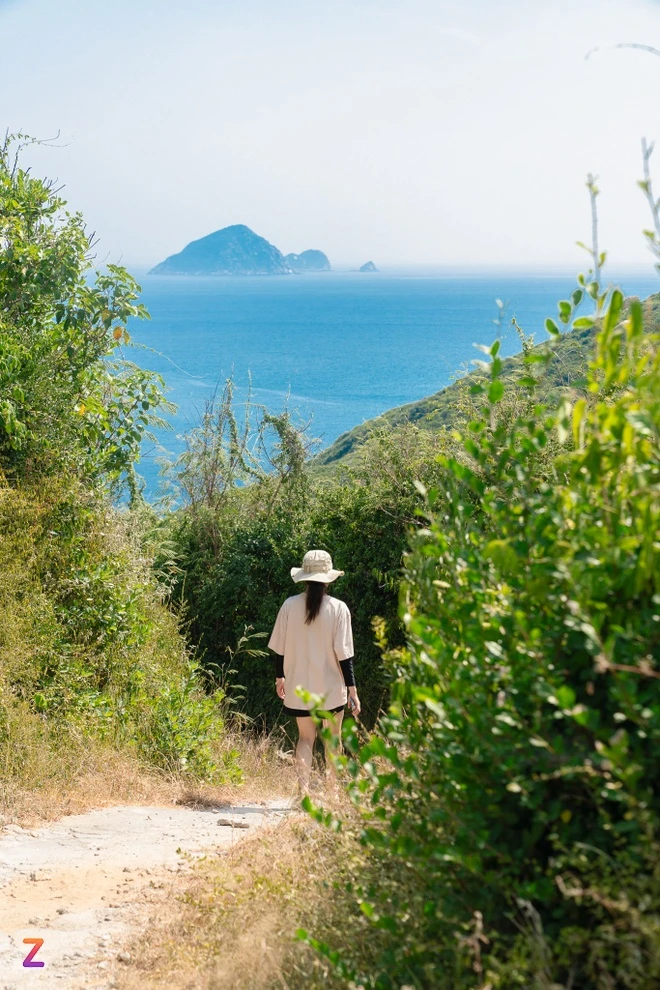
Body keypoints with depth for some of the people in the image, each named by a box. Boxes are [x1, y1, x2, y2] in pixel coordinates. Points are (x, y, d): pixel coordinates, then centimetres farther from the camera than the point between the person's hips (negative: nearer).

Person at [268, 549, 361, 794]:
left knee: (305, 737, 13)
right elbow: (343, 653, -11)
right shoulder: (338, 608, -11)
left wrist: (279, 677, 16)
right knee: (333, 738, 15)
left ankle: (303, 789, -3)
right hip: (330, 685, -1)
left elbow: (280, 648, 2)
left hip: (299, 686, 2)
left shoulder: (290, 605, -6)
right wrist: (352, 689, -5)